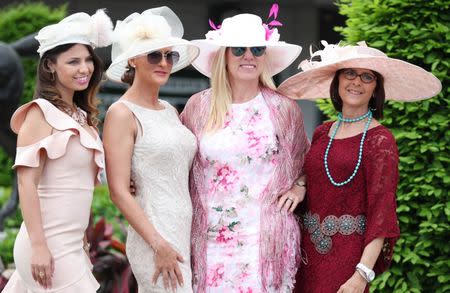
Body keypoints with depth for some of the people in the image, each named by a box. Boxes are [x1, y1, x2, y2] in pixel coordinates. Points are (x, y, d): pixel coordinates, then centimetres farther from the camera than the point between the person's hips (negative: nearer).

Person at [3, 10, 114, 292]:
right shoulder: (41, 113, -9)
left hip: (72, 245, 7)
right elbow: (27, 182, -15)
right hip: (50, 246, -7)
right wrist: (39, 246, -21)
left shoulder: (81, 116, 14)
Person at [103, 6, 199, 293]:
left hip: (187, 232, 7)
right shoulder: (123, 113, -8)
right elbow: (119, 191, -13)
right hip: (155, 235, -7)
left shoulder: (170, 111, 13)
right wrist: (159, 245, -17)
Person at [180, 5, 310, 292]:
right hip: (212, 238, 0)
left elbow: (305, 157, 20)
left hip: (268, 239, 0)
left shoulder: (284, 108, 3)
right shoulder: (198, 107, 3)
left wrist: (300, 186, 4)